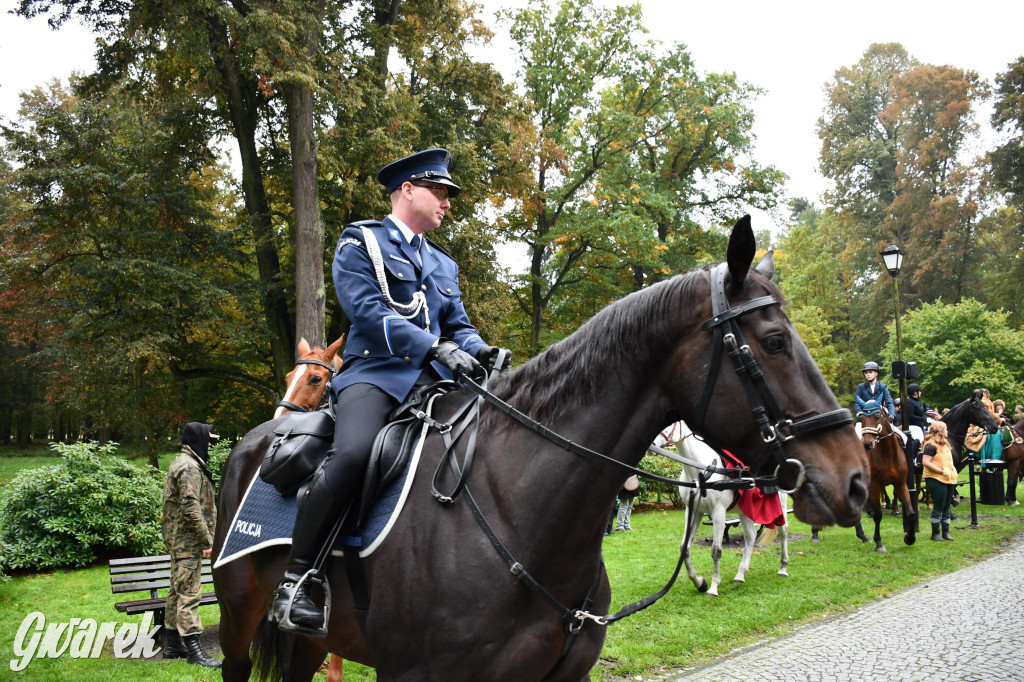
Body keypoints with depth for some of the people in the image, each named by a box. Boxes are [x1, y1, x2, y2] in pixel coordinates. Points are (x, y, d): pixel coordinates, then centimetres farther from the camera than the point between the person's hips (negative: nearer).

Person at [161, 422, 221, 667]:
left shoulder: (180, 463, 18)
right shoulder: (190, 467, -16)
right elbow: (191, 507, -23)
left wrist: (205, 536, 23)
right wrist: (207, 540, -21)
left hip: (177, 538, 11)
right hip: (188, 539, -11)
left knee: (178, 590, 15)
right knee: (189, 593, -10)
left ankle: (172, 644, 23)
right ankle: (193, 649, -9)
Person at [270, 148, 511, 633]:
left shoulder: (443, 264, 27)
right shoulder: (360, 243, 6)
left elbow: (459, 327, 22)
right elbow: (368, 312, -9)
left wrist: (482, 352, -3)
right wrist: (436, 346, -20)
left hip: (432, 378, 7)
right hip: (374, 372, -6)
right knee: (353, 453, -34)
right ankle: (293, 582, -22)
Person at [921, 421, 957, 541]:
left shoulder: (945, 444, 16)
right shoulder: (931, 445, -14)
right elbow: (925, 462, -23)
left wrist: (952, 471, 10)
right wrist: (941, 471, -25)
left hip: (948, 480, 9)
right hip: (936, 480, -9)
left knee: (946, 507, 12)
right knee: (938, 507, -4)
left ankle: (946, 532, 21)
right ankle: (935, 533, 5)